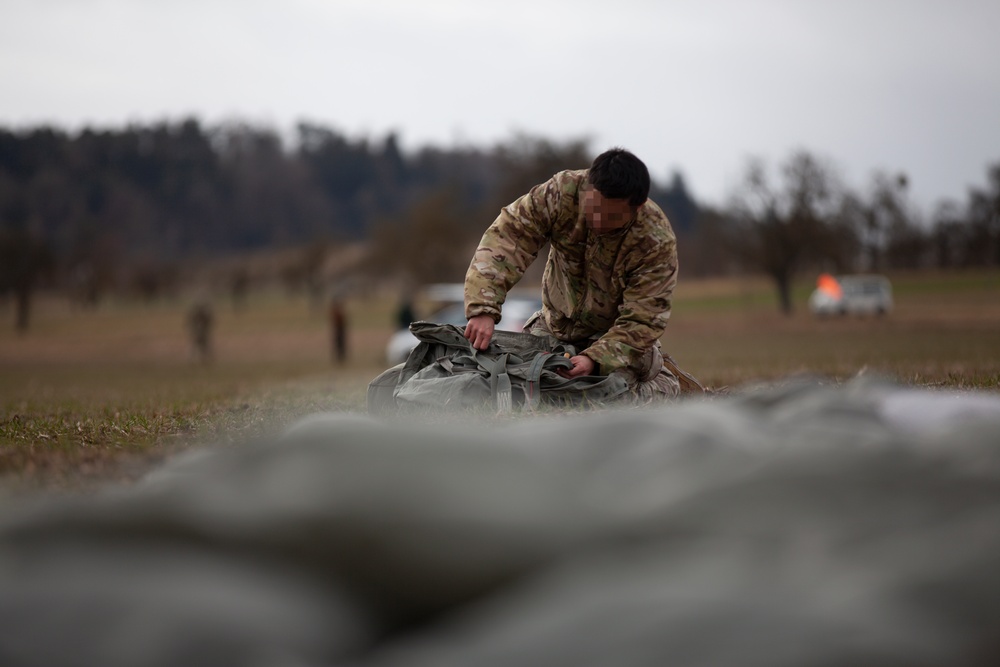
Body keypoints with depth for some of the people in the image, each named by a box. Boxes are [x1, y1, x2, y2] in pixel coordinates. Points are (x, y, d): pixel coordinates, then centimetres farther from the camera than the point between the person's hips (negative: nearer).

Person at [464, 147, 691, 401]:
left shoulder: (657, 243, -31)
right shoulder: (561, 193, -26)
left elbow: (642, 320, -29)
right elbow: (505, 238, -31)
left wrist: (596, 359, -45)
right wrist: (483, 309, -45)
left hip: (614, 336, -3)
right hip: (554, 327, 3)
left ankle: (665, 383, 15)